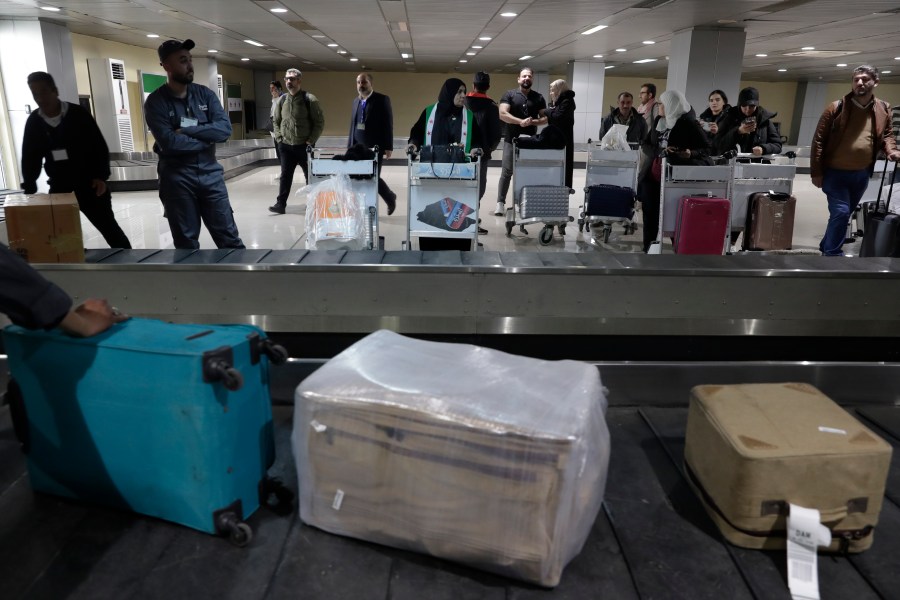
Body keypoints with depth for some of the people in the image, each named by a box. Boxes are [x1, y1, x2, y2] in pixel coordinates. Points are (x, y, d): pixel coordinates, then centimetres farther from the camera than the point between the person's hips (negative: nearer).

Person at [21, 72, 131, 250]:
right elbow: (29, 157, 5)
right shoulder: (33, 121, 3)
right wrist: (30, 190, -4)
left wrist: (101, 176, -16)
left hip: (89, 183, -4)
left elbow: (100, 147, -6)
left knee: (108, 226, 1)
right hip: (59, 186, 4)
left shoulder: (78, 114, -8)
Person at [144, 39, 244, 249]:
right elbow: (169, 142, -18)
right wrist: (206, 138, -9)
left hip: (210, 174, 3)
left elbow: (225, 129, -8)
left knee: (229, 238, 6)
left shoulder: (205, 94, 6)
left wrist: (187, 131, -14)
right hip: (177, 179, -2)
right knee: (186, 243, 8)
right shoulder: (155, 102, -5)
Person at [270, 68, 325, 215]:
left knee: (310, 175, 8)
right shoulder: (282, 100, 6)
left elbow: (320, 122, -7)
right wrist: (279, 138, 5)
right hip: (286, 146, 4)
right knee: (285, 176, 4)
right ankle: (280, 204, 7)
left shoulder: (309, 99, -8)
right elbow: (276, 121, 16)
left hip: (304, 146, -3)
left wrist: (311, 141, -11)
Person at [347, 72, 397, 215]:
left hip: (375, 146, -6)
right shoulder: (356, 101, 14)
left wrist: (388, 147, -14)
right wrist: (350, 146, 14)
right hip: (358, 147, 6)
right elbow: (353, 125, 18)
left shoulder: (382, 100, -4)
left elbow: (388, 124, -8)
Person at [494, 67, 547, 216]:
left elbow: (545, 119, 7)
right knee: (507, 172, -5)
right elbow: (502, 114, -11)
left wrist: (533, 122, -14)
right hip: (511, 139, -3)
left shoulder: (538, 98, 10)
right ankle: (500, 203, -2)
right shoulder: (509, 95, 2)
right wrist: (520, 122, -21)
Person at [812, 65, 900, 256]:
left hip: (862, 174, 5)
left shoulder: (883, 109, 2)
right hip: (835, 172, -5)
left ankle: (827, 247, 33)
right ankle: (833, 254, 0)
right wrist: (816, 173, -11)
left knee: (844, 213, 16)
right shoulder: (836, 108, -10)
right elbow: (818, 140, -8)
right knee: (840, 212, -14)